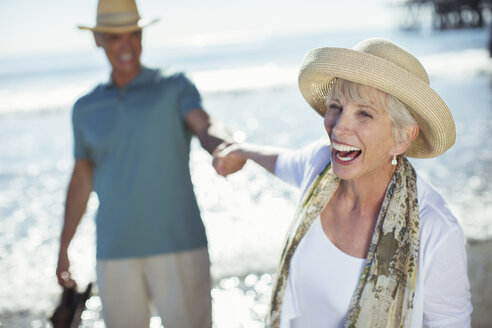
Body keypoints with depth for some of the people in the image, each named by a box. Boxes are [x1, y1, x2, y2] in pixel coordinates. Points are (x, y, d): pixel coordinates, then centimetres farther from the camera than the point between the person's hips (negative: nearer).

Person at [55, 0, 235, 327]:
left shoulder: (174, 87, 1)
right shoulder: (86, 109, 12)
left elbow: (207, 128, -18)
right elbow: (81, 182, 18)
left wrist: (227, 148, -42)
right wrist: (63, 250, 18)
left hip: (179, 246, -3)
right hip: (115, 254, 3)